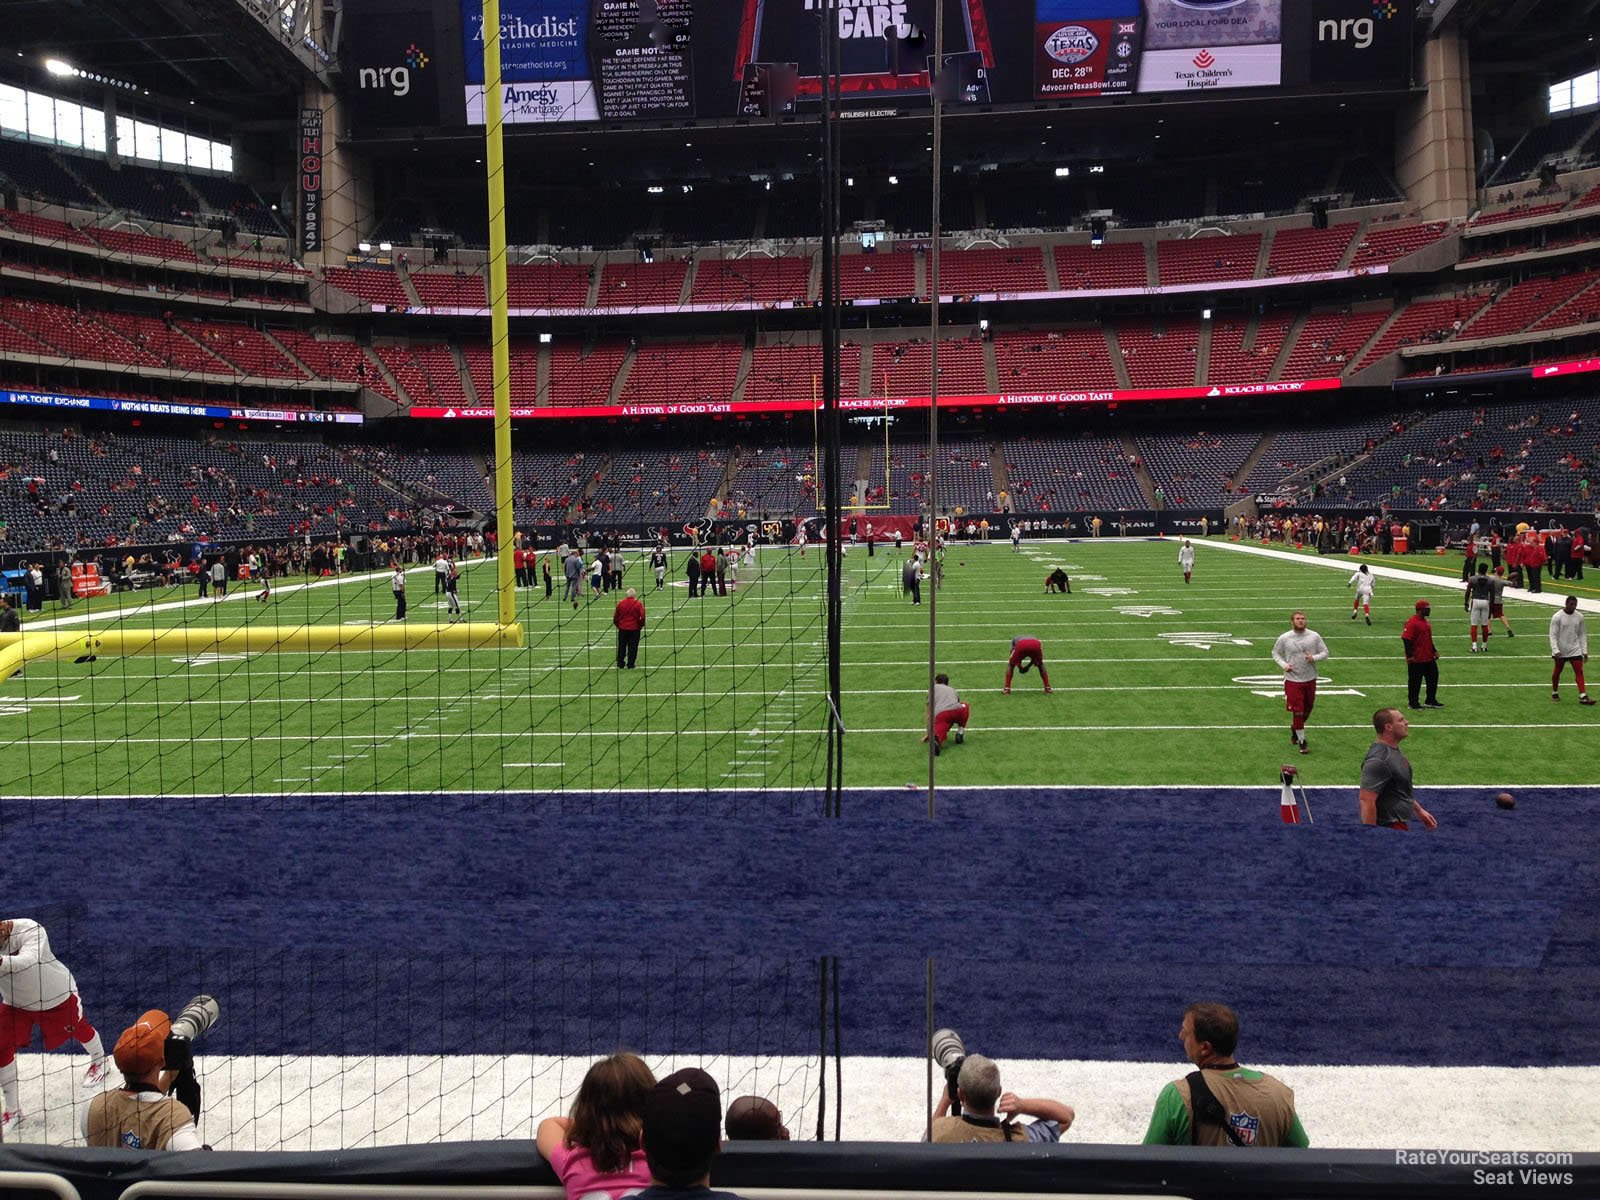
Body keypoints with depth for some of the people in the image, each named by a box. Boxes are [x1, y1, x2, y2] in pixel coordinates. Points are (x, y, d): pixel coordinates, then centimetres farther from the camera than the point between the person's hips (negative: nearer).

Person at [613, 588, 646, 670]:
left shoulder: (620, 603, -1)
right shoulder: (638, 604, -8)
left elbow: (615, 616, 4)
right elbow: (643, 616, -11)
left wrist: (618, 625, 18)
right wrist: (640, 625, 5)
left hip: (622, 629, 2)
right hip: (634, 629, -2)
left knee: (621, 647, 14)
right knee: (632, 647, 5)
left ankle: (620, 664, 18)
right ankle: (630, 665, 4)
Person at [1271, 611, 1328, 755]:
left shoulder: (1314, 636, -3)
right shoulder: (1284, 638, -6)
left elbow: (1325, 652, 4)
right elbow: (1275, 653, 6)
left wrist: (1314, 658, -16)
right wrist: (1283, 665, -12)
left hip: (1310, 679, 3)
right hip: (1293, 680, -3)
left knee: (1308, 709, 16)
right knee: (1297, 711, -4)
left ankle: (1294, 728, 44)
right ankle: (1302, 742, 10)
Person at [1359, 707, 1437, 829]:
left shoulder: (1393, 750, 8)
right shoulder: (1378, 760, -25)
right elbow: (1366, 800, -28)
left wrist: (1419, 810, 24)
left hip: (1399, 823, 10)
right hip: (1388, 828, -10)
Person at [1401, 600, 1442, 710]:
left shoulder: (1425, 622, 13)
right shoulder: (1412, 623, -17)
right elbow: (1406, 639, -22)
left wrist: (1434, 651, 21)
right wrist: (1409, 655, -24)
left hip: (1429, 658, 9)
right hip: (1416, 659, -9)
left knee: (1433, 677, 14)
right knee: (1415, 681, 1)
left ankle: (1431, 701, 26)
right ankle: (1413, 703, 12)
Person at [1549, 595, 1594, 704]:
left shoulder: (1579, 616, 0)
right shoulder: (1557, 617, -12)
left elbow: (1582, 634, 8)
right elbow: (1553, 635, -12)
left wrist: (1584, 651, 4)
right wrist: (1555, 650, -20)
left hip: (1575, 650, 3)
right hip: (1561, 651, -3)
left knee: (1579, 671, -7)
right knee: (1558, 671, 11)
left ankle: (1583, 697, -12)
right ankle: (1555, 692, 29)